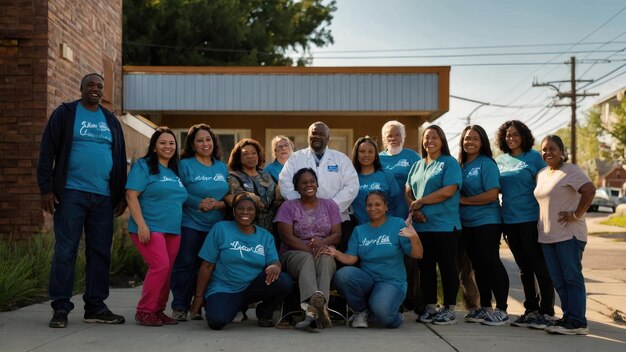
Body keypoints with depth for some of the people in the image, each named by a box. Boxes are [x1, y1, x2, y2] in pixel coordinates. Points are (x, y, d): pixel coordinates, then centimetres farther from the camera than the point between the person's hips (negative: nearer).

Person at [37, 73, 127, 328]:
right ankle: (61, 308, 3)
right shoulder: (64, 114, 4)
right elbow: (47, 152, -1)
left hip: (104, 197, 4)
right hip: (71, 193, -4)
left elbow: (120, 159, 18)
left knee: (100, 252, 6)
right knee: (65, 251, -3)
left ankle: (95, 307, 15)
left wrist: (121, 194, 12)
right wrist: (46, 189, -9)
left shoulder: (111, 120, 16)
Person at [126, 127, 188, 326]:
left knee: (167, 270, 5)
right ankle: (144, 311, -5)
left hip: (173, 231, 7)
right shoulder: (143, 166, -2)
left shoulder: (176, 171, 19)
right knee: (160, 266, -17)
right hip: (150, 228, -7)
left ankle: (158, 310, 17)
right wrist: (141, 224, -19)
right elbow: (131, 196, -11)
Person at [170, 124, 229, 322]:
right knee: (185, 265, -4)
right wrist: (199, 204, -19)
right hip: (190, 224, -4)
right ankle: (179, 307, 3)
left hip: (215, 227, 5)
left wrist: (218, 204, -8)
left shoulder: (222, 167, 12)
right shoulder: (185, 165, -2)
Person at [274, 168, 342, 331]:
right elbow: (287, 237, -4)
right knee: (307, 259, -38)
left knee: (325, 259, -36)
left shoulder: (330, 206, 17)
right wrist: (310, 250, -18)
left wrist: (323, 242, -17)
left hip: (325, 253, 2)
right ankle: (317, 305, -66)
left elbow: (337, 235, 6)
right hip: (295, 254, -2)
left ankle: (312, 308, -56)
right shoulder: (288, 207, 9)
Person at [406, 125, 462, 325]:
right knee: (426, 267, 9)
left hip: (445, 225, -6)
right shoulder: (417, 166, 18)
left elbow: (448, 191, -15)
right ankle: (430, 307, 17)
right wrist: (414, 209, -6)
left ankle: (449, 309, 6)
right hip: (421, 225, 6)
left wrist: (420, 201, -9)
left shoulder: (450, 163, -2)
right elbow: (408, 191, 15)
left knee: (447, 266, -1)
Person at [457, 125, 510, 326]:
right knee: (478, 265, 12)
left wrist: (464, 200, -12)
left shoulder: (487, 163, -9)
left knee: (491, 262, -6)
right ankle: (485, 308, 22)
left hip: (487, 221, -7)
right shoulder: (460, 165, 11)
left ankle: (501, 310, 1)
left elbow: (492, 194, -16)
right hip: (467, 223, 7)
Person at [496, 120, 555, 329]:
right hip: (510, 220, 5)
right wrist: (500, 221, 11)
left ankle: (547, 311, 4)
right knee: (524, 268, 13)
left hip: (531, 219, -5)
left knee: (539, 266, -2)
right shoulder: (500, 161, 11)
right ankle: (530, 310, 21)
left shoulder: (534, 158, -3)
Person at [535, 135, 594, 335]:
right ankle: (568, 317, 19)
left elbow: (589, 190, -20)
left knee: (572, 277, -5)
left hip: (569, 234, -8)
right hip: (547, 236, 8)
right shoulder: (541, 174, 15)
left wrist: (577, 215, -19)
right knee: (558, 280, 10)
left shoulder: (571, 171, -8)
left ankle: (577, 322, -1)